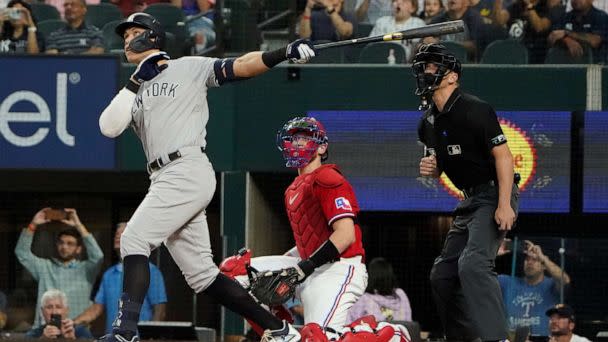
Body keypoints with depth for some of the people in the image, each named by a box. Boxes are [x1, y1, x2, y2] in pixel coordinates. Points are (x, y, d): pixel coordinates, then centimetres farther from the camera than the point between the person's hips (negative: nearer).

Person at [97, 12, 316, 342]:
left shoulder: (189, 69, 8)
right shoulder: (134, 92, 24)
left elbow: (241, 67, -1)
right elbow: (109, 127, 9)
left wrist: (285, 52, -15)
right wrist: (135, 83, 3)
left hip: (188, 170, -8)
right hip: (165, 181, 8)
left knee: (133, 240, -18)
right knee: (201, 274, 6)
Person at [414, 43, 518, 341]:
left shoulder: (474, 110, -15)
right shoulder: (428, 123, 11)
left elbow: (503, 155, -18)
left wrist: (504, 205, -25)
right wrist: (429, 168, -2)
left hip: (495, 195, -9)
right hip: (470, 201, 9)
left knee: (473, 264, -27)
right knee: (442, 274, 8)